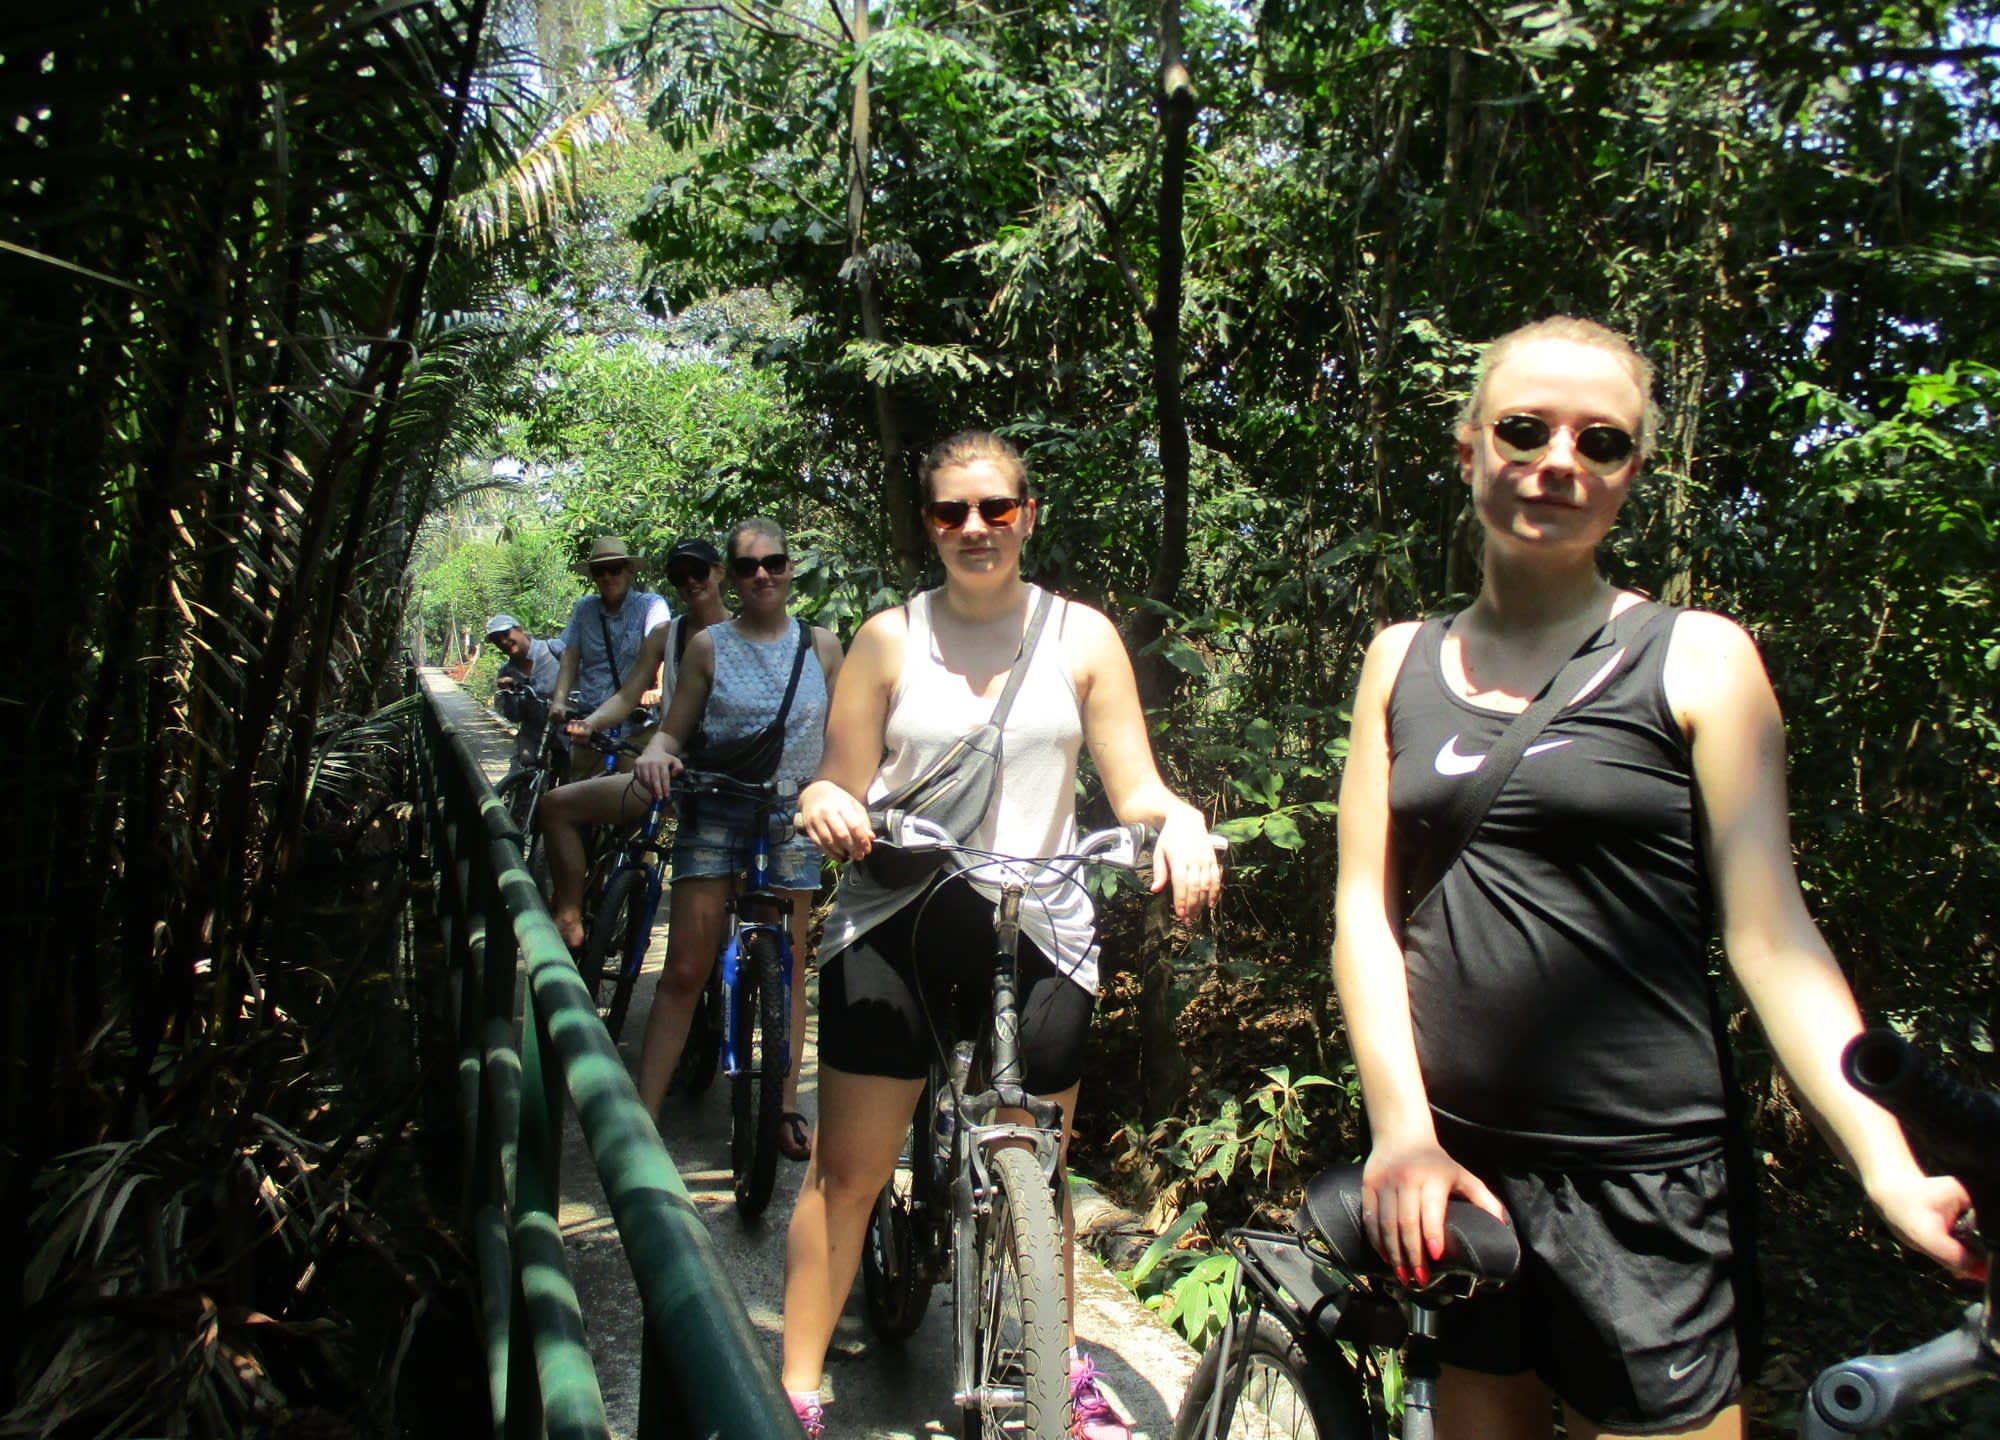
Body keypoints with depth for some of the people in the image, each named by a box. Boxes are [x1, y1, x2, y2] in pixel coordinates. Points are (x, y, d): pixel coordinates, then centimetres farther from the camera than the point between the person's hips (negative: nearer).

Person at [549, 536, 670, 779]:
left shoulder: (650, 605, 1)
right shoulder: (584, 608, 12)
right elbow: (570, 658, 6)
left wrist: (659, 689, -32)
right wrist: (559, 701, -10)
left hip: (636, 725, -3)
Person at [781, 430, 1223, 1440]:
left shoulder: (1081, 635, 5)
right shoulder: (890, 638, 5)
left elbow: (1136, 791, 1)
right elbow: (846, 791, 4)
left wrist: (1180, 821, -20)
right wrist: (821, 802, -19)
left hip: (1036, 930, 0)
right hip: (896, 921, 0)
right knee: (847, 1170, 2)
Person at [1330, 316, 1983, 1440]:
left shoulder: (1697, 659, -2)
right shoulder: (1407, 661, 7)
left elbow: (1772, 935, -7)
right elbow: (1364, 908, 3)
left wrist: (1892, 1171, -19)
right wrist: (1401, 1130, -7)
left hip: (1646, 1180, -3)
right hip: (1448, 1173, 3)